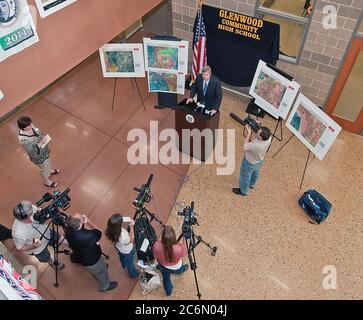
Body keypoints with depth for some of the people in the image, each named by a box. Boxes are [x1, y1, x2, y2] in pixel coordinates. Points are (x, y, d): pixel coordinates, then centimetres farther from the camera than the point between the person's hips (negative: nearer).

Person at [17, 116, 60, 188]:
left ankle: (50, 170, 69)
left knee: (48, 161, 35)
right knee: (44, 168, 22)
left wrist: (43, 136, -14)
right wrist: (40, 143, -36)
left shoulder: (30, 127, -18)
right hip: (38, 156, -7)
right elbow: (32, 151, -31)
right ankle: (47, 182, 52)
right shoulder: (23, 139, -39)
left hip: (44, 149, 7)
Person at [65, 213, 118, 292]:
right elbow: (98, 233, -23)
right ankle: (105, 286, 54)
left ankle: (96, 274, 69)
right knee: (102, 272, 27)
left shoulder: (68, 230, -27)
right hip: (92, 261, -6)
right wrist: (87, 220, -20)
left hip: (81, 257, 6)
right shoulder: (87, 236, -47)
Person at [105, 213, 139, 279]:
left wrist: (129, 220, -25)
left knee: (122, 257, 39)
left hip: (119, 248, 5)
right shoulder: (123, 237, -49)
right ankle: (133, 274, 59)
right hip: (128, 252, -5)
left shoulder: (111, 230, -34)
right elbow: (131, 240, -24)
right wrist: (131, 227, -26)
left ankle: (124, 265, 72)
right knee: (130, 263, 29)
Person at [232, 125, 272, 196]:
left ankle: (243, 191, 49)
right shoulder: (268, 137, -30)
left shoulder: (256, 145, -48)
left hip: (250, 163, -7)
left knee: (245, 176, 22)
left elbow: (245, 146, -27)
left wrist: (249, 133, -25)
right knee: (255, 173, 35)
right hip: (259, 160, 7)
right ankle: (252, 184, 65)